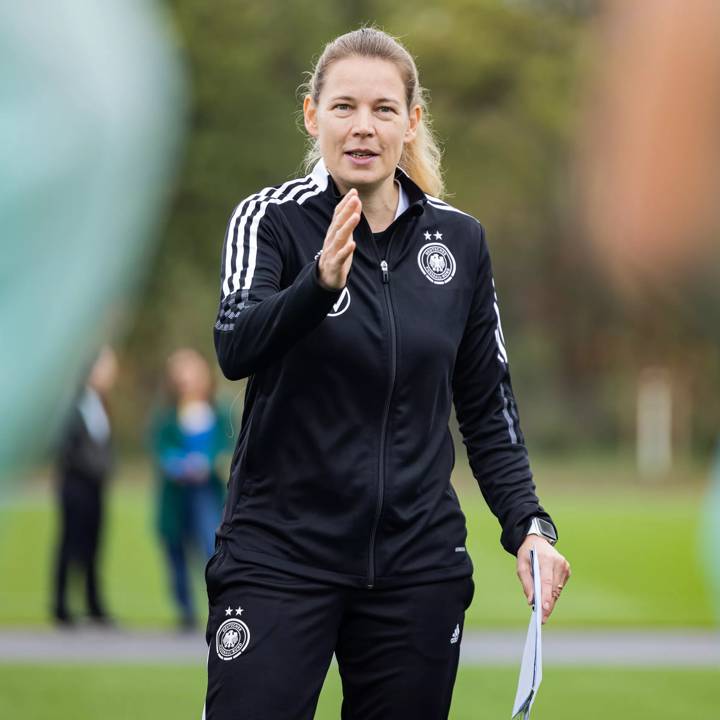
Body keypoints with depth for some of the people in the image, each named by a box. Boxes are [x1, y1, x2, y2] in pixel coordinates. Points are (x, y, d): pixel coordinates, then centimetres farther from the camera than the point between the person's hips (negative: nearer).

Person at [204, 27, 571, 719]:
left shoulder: (460, 239, 6)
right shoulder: (271, 220, -5)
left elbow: (487, 408, 12)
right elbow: (236, 348, -23)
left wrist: (528, 524, -2)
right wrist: (320, 282, -41)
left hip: (417, 568, 3)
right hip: (279, 553, -3)